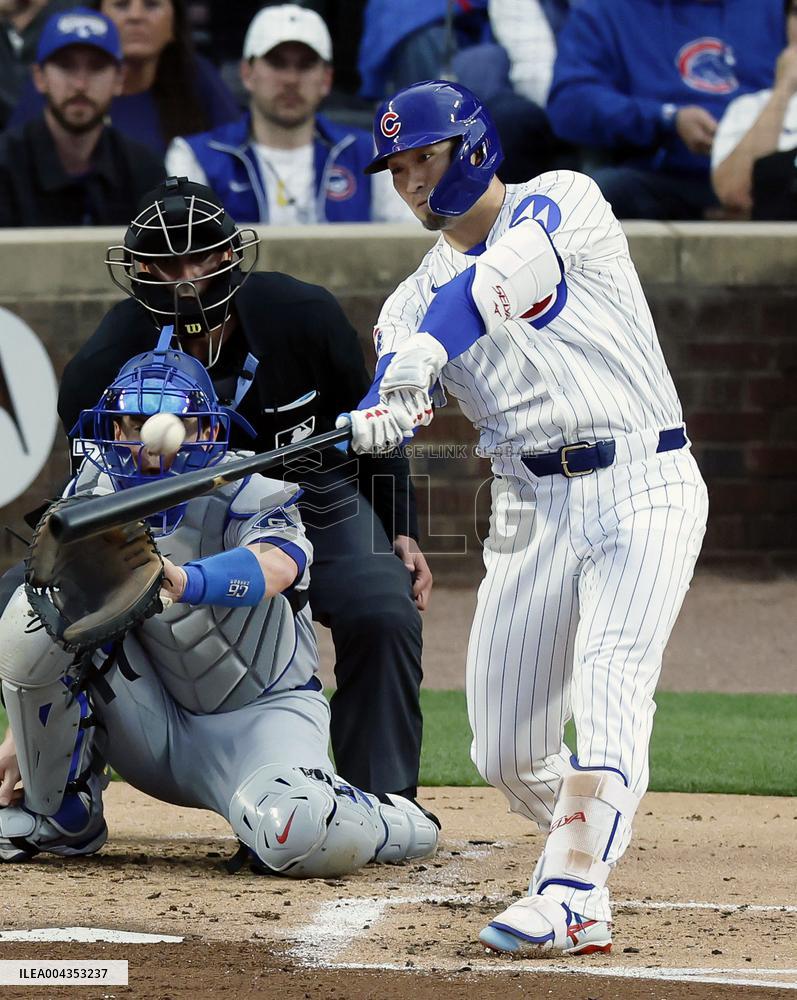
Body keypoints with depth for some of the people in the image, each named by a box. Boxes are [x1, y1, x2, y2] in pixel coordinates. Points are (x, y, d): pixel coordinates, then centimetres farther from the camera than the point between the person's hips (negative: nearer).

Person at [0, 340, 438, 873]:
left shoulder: (247, 490, -19)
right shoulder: (91, 499, -3)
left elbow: (276, 567, -44)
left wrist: (181, 581, -65)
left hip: (261, 711, -4)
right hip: (150, 726, 4)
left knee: (301, 837, -36)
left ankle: (395, 823, 4)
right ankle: (62, 815, -2)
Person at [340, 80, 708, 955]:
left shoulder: (561, 201, 0)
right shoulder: (415, 299, 13)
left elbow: (501, 277, -22)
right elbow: (393, 404, -6)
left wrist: (426, 349, -39)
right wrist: (370, 423, -31)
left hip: (644, 485, -5)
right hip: (532, 510, 5)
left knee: (610, 683, -24)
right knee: (504, 753, 2)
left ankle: (572, 892, -33)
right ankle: (591, 844, 30)